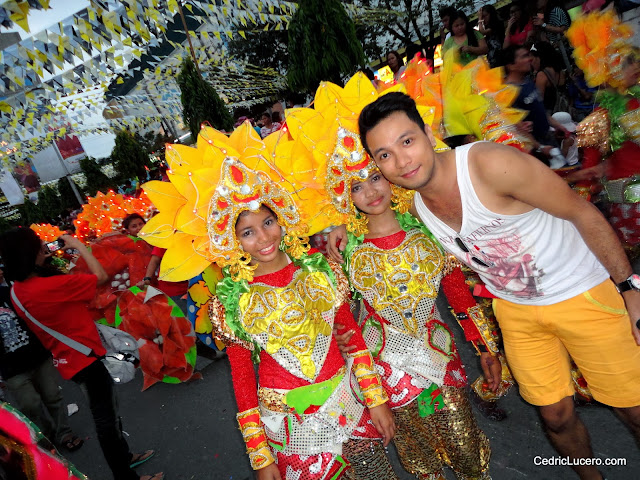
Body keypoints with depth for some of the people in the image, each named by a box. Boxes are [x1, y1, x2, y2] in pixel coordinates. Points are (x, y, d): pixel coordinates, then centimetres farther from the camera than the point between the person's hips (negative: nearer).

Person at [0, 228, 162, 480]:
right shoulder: (49, 285, -29)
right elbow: (101, 276, -20)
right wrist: (78, 245, -10)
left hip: (69, 358, 9)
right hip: (85, 358, -9)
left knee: (107, 412, 25)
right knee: (106, 419, 7)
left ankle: (124, 457, 43)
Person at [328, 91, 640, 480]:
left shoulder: (491, 164, -29)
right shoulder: (412, 205, -13)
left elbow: (583, 213, -19)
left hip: (583, 292, -3)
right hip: (516, 310, 4)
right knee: (556, 415, 16)